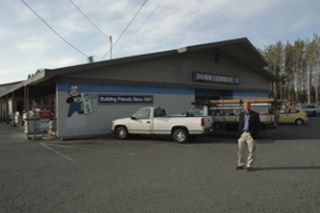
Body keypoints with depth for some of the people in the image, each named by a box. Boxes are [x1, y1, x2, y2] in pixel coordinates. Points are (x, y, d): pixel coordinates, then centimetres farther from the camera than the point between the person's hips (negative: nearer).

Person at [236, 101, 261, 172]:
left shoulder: (255, 114, 0)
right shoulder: (241, 114, 13)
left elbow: (258, 126, 0)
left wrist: (255, 135, -8)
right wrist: (238, 134, 9)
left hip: (251, 134, -3)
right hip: (242, 134, 4)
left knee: (251, 151, 1)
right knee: (240, 150, 5)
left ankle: (249, 165, 10)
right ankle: (241, 164, 17)